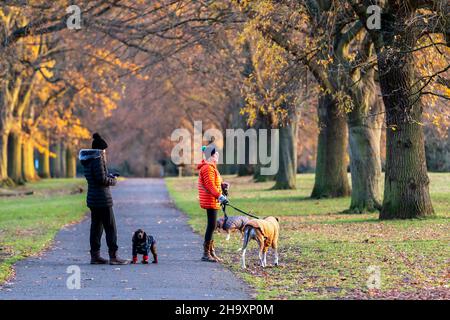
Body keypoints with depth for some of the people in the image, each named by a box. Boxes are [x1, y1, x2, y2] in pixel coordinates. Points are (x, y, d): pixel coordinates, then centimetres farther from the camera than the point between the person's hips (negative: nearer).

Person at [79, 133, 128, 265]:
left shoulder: (87, 160, 12)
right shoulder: (97, 159, -16)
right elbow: (101, 179, -20)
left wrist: (109, 176, 13)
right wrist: (113, 181, -2)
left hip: (92, 199, 9)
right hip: (102, 199, -9)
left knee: (96, 227, 12)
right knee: (110, 228, -4)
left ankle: (95, 255, 13)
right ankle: (113, 256, -4)